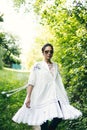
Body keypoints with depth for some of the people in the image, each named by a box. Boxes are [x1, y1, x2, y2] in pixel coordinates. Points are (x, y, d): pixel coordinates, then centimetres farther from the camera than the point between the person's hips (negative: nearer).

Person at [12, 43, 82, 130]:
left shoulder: (55, 65, 15)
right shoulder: (37, 66, 2)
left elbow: (59, 81, 17)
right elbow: (31, 82, -3)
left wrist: (64, 96, 14)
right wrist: (28, 97, -12)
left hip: (55, 96, 4)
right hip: (42, 96, -4)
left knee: (60, 116, -10)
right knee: (44, 120, -2)